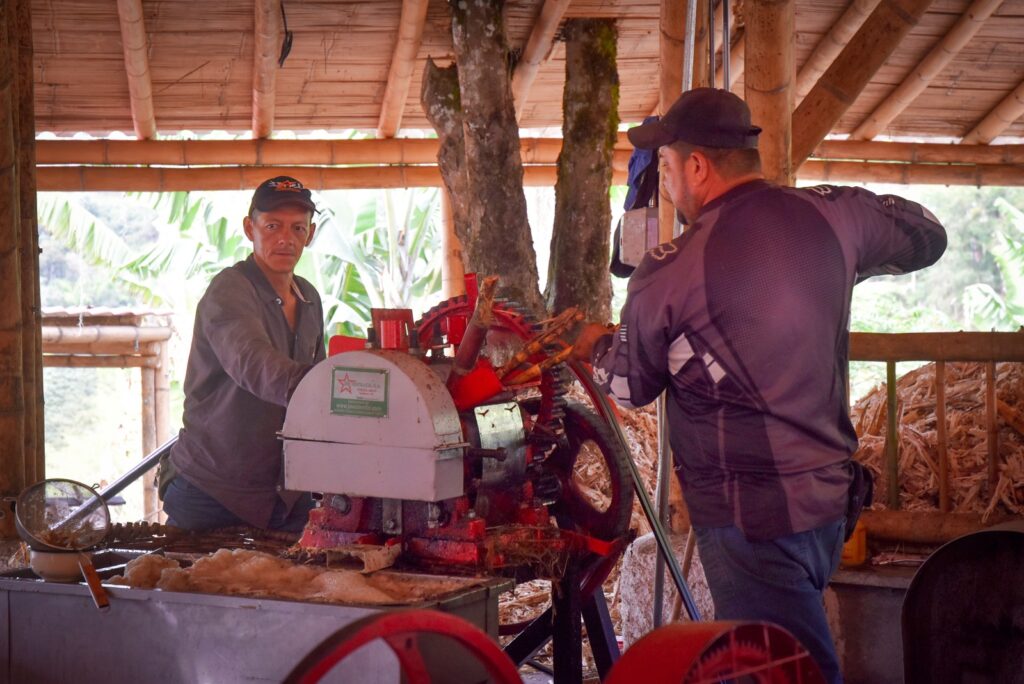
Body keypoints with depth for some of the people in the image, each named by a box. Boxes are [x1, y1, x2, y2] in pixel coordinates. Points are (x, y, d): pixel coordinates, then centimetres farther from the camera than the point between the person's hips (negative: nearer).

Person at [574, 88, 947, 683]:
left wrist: (597, 346, 24)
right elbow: (926, 237, 18)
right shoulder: (832, 214, -2)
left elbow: (630, 388, 2)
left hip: (752, 521, -7)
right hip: (831, 494, 7)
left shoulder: (671, 273, -15)